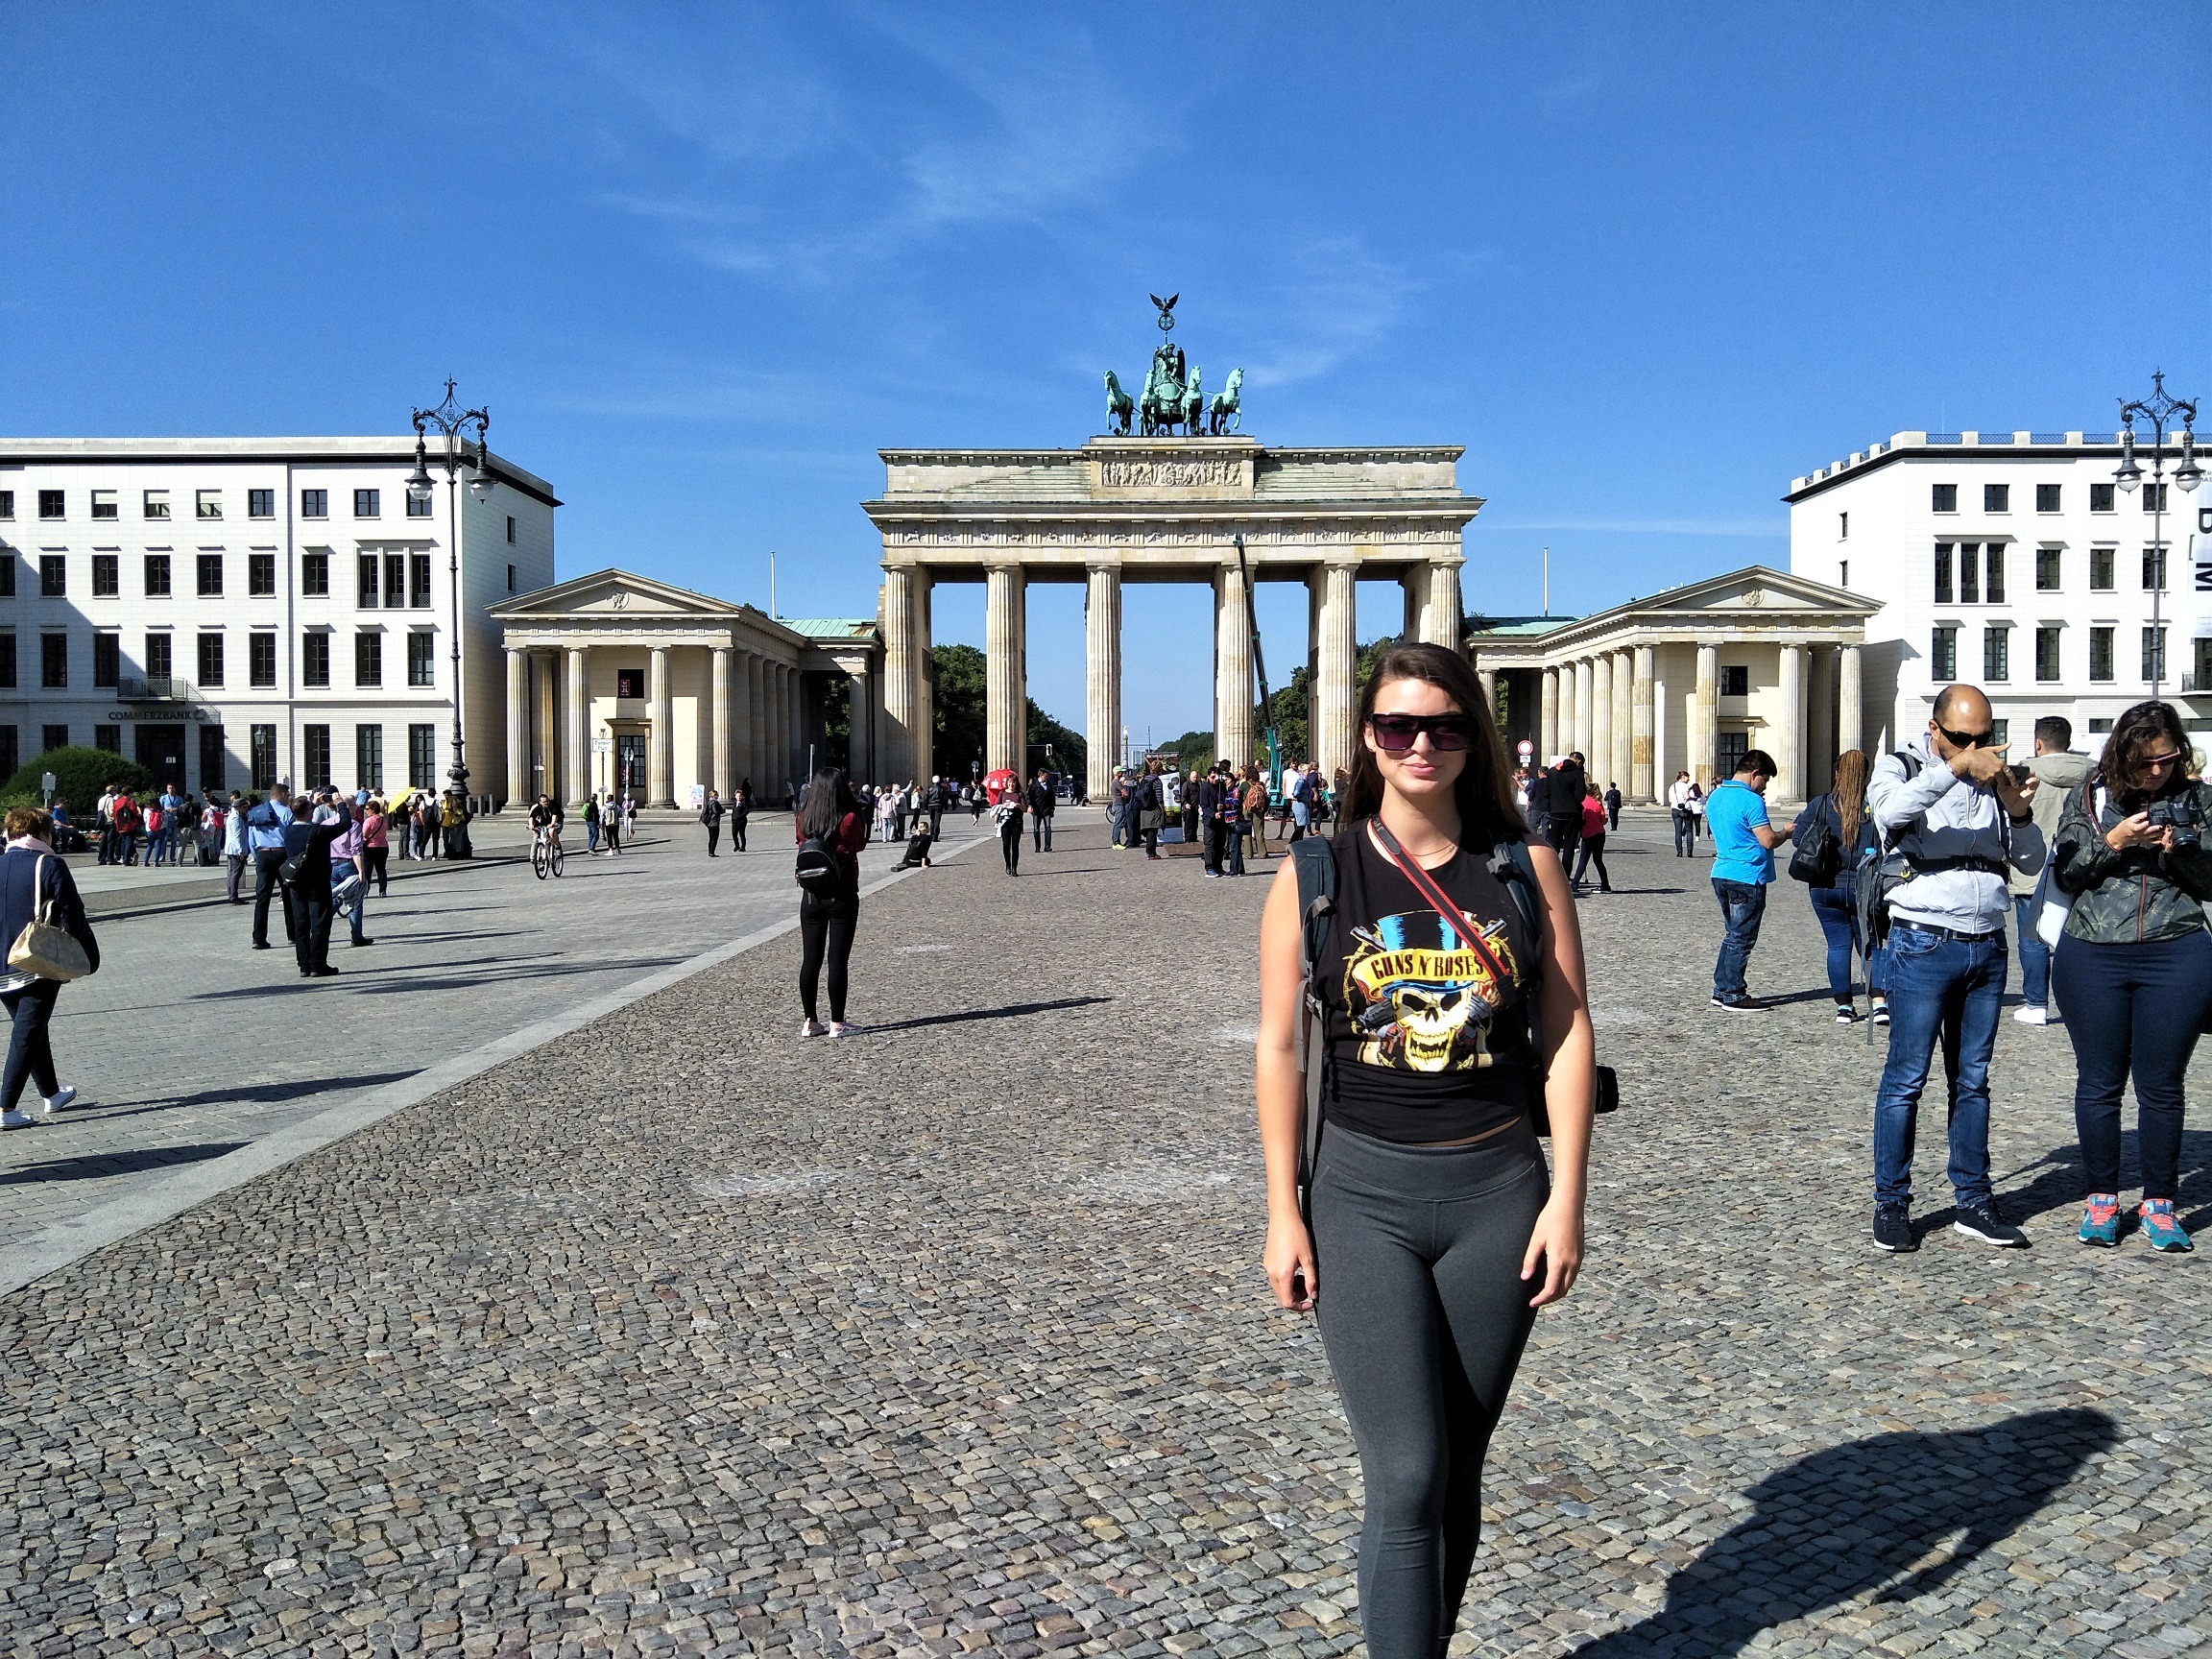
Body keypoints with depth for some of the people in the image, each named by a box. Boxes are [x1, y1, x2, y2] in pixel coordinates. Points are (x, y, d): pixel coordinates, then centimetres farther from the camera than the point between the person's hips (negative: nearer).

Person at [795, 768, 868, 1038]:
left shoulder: (802, 820, -2)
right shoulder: (849, 819, -12)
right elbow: (860, 844, 4)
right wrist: (856, 808, 4)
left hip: (811, 896, 4)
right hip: (842, 896, -4)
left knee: (810, 959, 9)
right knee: (837, 959, 0)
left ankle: (810, 1022, 14)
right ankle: (837, 1023, 4)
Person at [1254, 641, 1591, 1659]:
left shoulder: (1525, 865, 1)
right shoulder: (1314, 876, -2)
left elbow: (1568, 1032, 1)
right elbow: (1279, 1048, 0)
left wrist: (1567, 1197, -4)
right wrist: (1282, 1213, -2)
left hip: (1497, 1192, 2)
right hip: (1361, 1195, -2)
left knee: (1458, 1468, 15)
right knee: (1406, 1478, -5)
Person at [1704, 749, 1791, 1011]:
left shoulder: (1715, 796, 10)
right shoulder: (1751, 801, -16)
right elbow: (1768, 841, -18)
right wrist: (1786, 832, 2)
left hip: (1721, 873, 8)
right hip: (1747, 877, -8)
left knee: (1733, 934, 17)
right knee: (1742, 938, 0)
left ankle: (1721, 990, 19)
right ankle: (1733, 996, 6)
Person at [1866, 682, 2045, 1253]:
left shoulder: (1995, 778, 11)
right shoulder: (1902, 768, -1)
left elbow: (2032, 862, 11)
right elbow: (1890, 810, -24)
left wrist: (2019, 812, -7)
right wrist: (1956, 768, -29)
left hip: (1987, 945, 5)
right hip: (1925, 944, -5)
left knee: (1973, 1079, 11)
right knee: (1906, 1078, -1)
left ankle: (1974, 1202, 19)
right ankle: (1890, 1204, 7)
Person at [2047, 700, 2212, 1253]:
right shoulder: (2088, 797, 5)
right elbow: (2064, 874, 3)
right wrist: (2112, 843, -11)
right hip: (2092, 958, 0)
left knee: (2162, 1087, 6)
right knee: (2099, 1083, 7)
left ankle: (2158, 1203, 19)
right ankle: (2101, 1198, 20)